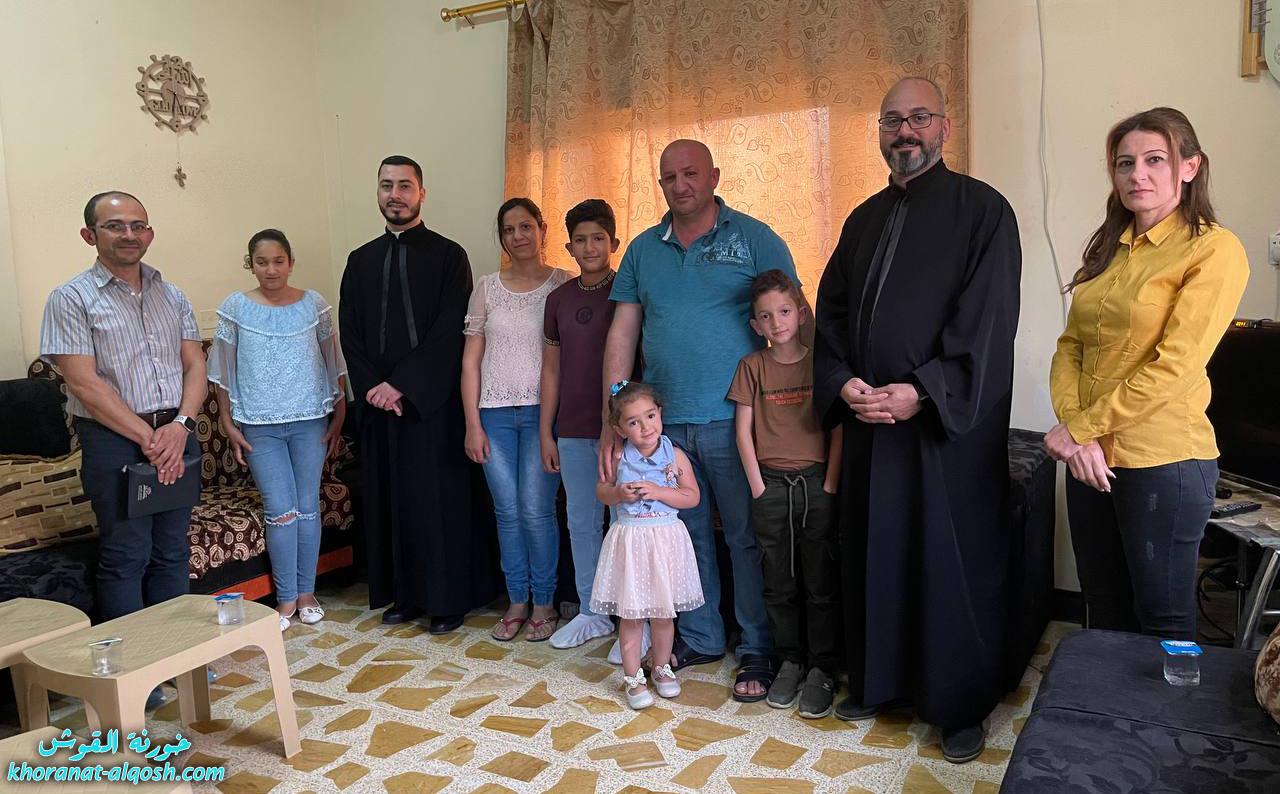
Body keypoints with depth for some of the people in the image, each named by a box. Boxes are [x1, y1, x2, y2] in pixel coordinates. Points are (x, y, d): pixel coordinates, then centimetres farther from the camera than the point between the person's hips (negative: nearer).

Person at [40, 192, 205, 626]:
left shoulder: (172, 296, 12)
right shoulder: (71, 298, -3)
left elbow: (195, 366, 7)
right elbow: (84, 383, -11)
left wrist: (179, 426, -11)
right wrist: (148, 438, -15)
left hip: (177, 436, 5)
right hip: (115, 442, -4)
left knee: (173, 553, 12)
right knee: (125, 558, 3)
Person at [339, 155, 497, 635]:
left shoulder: (448, 256, -1)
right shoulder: (361, 261, 12)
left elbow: (449, 334, -9)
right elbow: (350, 335, 8)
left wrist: (402, 385, -15)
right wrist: (374, 388, -6)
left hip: (433, 400, -4)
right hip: (378, 403, 4)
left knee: (442, 497, 0)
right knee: (388, 498, 8)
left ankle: (448, 598, 12)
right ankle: (404, 593, 21)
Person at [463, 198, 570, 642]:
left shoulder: (563, 285, 1)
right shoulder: (487, 288, 8)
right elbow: (471, 359, 7)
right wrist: (472, 423, 2)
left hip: (543, 411, -2)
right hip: (495, 413, 3)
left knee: (536, 510, -4)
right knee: (507, 511, 7)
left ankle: (544, 602, 14)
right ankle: (516, 601, 21)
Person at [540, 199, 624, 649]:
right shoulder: (559, 299, 10)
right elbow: (551, 368, 13)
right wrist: (546, 432, 10)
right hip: (572, 431, 5)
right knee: (581, 522, 11)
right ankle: (592, 613, 25)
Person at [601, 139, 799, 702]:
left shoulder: (755, 239, -1)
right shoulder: (643, 250, 11)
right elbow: (621, 336, 8)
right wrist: (611, 422, 1)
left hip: (734, 421, -4)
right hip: (663, 422, 4)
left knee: (748, 538, 4)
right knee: (686, 534, 14)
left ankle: (758, 650, 20)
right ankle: (699, 637, 30)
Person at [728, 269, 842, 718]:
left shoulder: (821, 363, 1)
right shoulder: (752, 366, 4)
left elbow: (838, 429, 0)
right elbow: (743, 431, 2)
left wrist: (829, 486, -6)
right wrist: (758, 488, -3)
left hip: (817, 482, -1)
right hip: (771, 483, 1)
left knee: (821, 582, 3)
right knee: (779, 583, 9)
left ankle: (822, 669, 14)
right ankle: (790, 662, 23)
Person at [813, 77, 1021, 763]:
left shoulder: (982, 211, -3)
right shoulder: (864, 219, 14)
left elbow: (987, 321, -11)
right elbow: (830, 313, 13)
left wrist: (922, 390, -19)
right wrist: (842, 381, -4)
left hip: (950, 426, -5)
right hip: (868, 421, 5)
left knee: (954, 565, 3)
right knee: (873, 556, 12)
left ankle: (962, 706, 20)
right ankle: (877, 681, 29)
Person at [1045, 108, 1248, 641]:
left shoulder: (1214, 250, -9)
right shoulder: (1109, 250, 12)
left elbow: (1174, 366, -17)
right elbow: (1071, 346, 6)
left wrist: (1079, 426, -15)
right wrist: (1075, 433, -9)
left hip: (1164, 461, -6)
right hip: (1090, 457, 6)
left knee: (1163, 622, 8)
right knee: (1104, 614, 17)